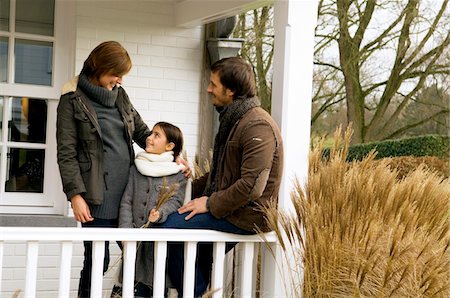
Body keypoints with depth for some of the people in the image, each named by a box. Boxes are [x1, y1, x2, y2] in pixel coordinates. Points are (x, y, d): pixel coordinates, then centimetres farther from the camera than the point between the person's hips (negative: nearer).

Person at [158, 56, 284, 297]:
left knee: (172, 225, -14)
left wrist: (210, 203, -18)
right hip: (231, 210, 10)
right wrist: (191, 189, 14)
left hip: (248, 215, -10)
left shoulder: (258, 127, -19)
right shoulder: (233, 119, 15)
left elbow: (251, 186, -26)